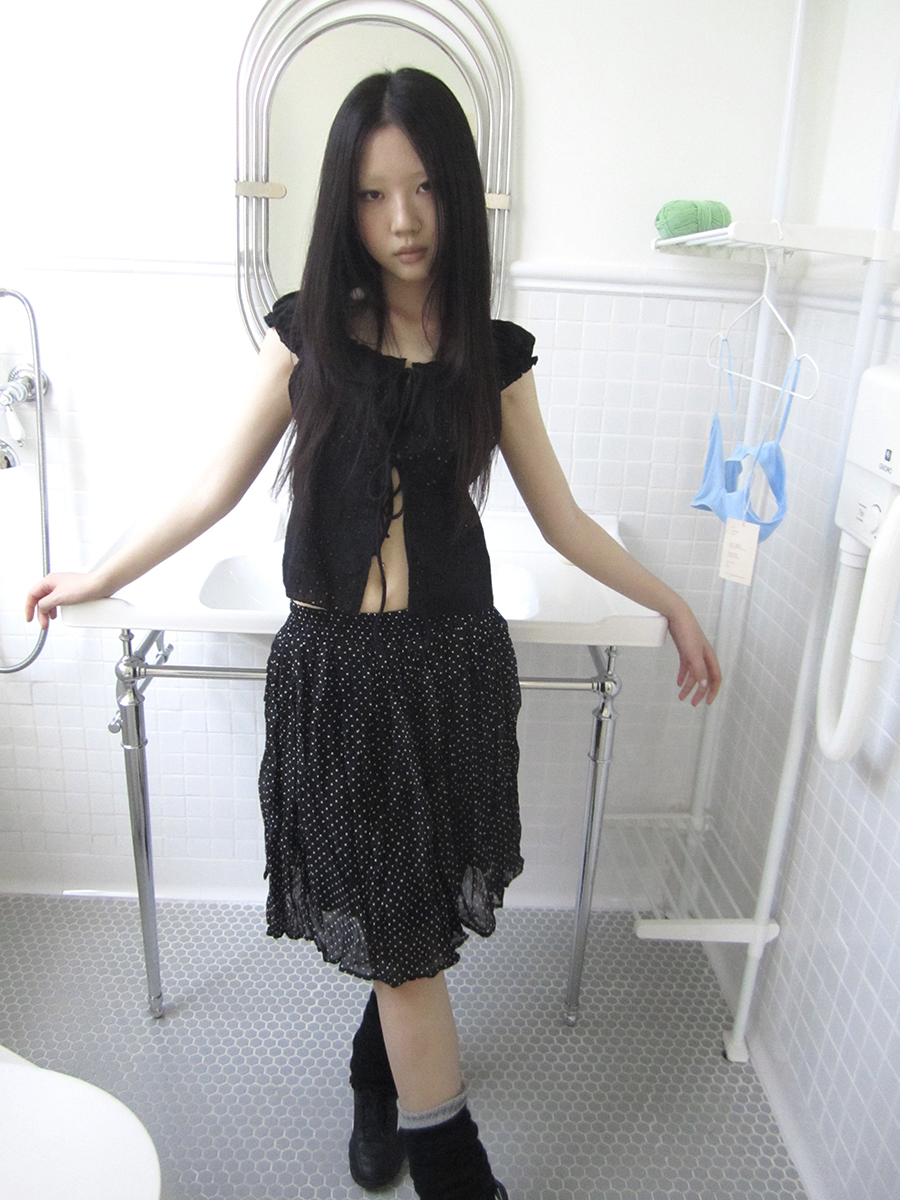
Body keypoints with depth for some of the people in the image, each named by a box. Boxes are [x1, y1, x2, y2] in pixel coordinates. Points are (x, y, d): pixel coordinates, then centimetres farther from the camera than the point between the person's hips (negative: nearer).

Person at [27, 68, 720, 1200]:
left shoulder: (493, 353, 2)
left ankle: (378, 1071, 45)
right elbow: (217, 488, 7)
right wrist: (98, 578, 13)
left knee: (410, 913, 14)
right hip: (334, 669, -1)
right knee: (392, 921, 6)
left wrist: (670, 601, 9)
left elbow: (559, 517, 9)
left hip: (455, 662, 1)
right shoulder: (306, 334, 0)